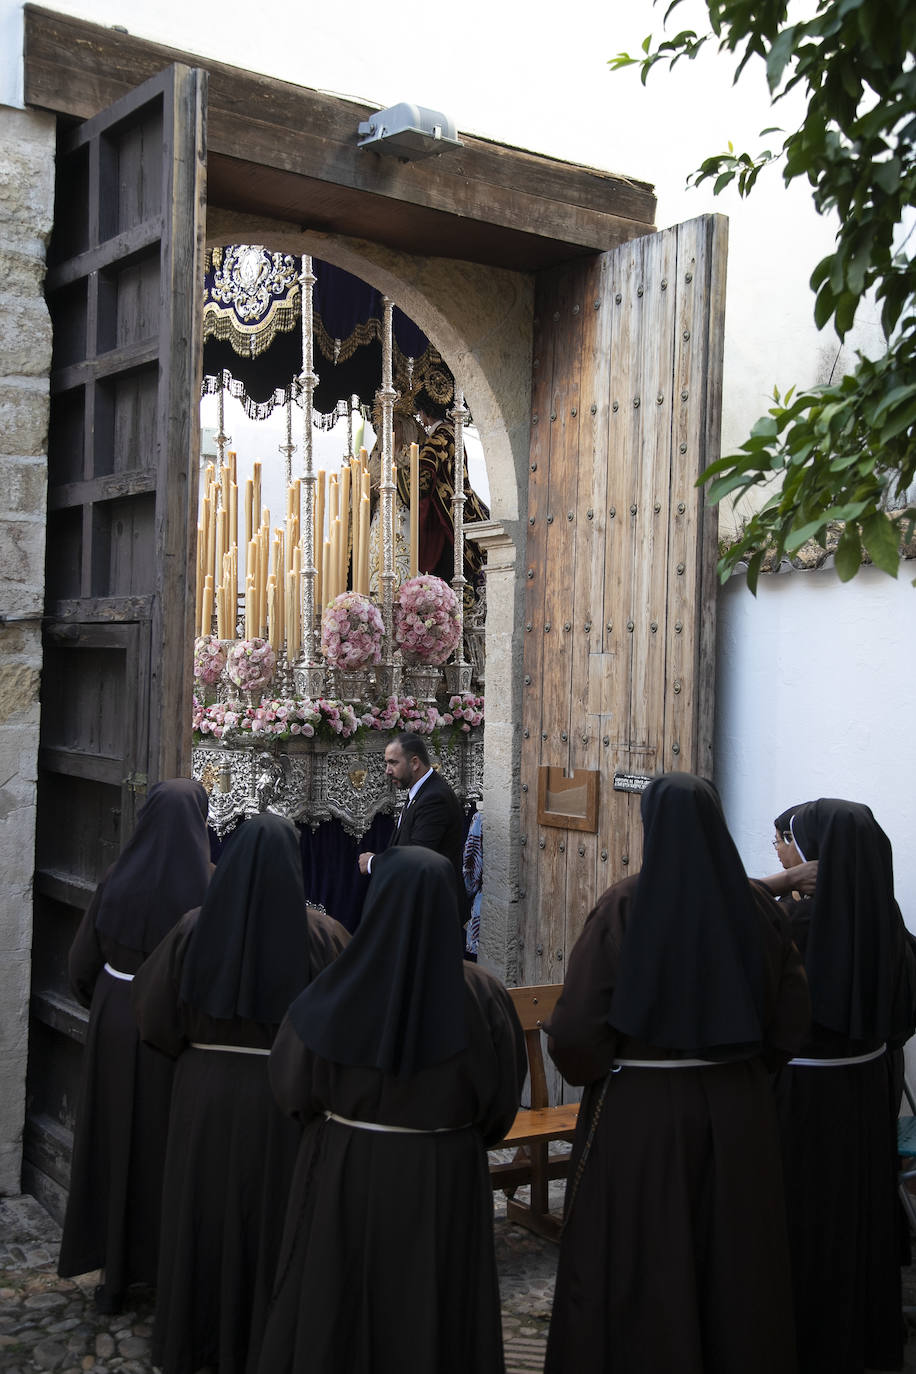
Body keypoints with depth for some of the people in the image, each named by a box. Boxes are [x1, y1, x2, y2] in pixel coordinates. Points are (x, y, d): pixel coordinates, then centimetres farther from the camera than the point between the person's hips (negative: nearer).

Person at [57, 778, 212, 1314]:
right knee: (173, 1149, 12)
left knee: (116, 1144, 15)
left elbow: (83, 963, 0)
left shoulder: (118, 880, -7)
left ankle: (113, 1275, 25)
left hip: (116, 1030, 3)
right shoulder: (211, 884, -16)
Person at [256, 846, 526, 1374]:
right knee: (434, 1312, 16)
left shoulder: (336, 993, -16)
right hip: (447, 1180, 0)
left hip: (344, 1173, 0)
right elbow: (503, 1099, -5)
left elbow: (291, 1086, -3)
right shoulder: (484, 996, -15)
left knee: (337, 1312, 16)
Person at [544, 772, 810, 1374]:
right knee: (732, 1259, 17)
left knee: (637, 1262, 10)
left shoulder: (624, 905, -14)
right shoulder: (756, 905, -4)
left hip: (638, 1109, -3)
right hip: (739, 1106, 4)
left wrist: (592, 1071, 4)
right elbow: (792, 1018, 1)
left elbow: (576, 1029, -17)